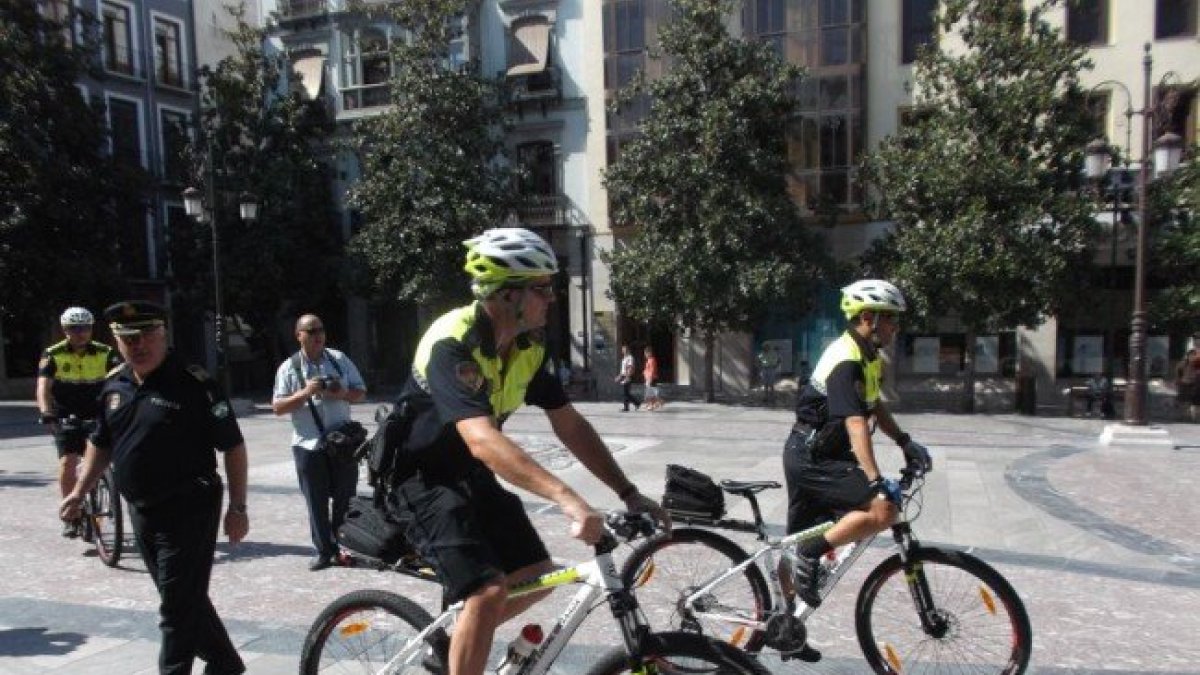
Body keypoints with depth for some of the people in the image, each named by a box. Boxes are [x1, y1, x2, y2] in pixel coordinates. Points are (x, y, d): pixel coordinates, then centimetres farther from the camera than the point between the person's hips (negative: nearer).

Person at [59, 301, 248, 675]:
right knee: (185, 598, 18)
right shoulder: (114, 384, 6)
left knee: (178, 606, -1)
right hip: (142, 512, 8)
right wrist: (79, 492, 16)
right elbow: (101, 442, 21)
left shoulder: (194, 383, -16)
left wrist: (238, 508, -15)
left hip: (188, 511, -7)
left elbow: (233, 446, -14)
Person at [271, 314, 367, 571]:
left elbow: (360, 392, 9)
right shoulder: (289, 368, -1)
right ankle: (323, 551, 17)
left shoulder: (339, 359, 5)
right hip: (308, 445, -2)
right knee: (316, 502, 5)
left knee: (345, 498, 8)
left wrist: (344, 393, -13)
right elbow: (277, 406, -4)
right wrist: (305, 393, -18)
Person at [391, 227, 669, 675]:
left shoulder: (529, 347, -6)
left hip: (470, 474, 8)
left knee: (536, 575, 8)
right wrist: (567, 499, -52)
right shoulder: (453, 345, -30)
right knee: (489, 591, -20)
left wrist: (629, 493, -8)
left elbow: (569, 425, -2)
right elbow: (482, 440, -43)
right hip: (420, 475, -8)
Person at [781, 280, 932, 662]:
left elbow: (874, 407, 21)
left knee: (800, 546, 16)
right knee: (883, 509, -24)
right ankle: (811, 554, -9)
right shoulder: (845, 360, -21)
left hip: (820, 456, 10)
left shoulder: (868, 357, 11)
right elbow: (856, 423, -31)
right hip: (811, 458, -10)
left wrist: (906, 443, 8)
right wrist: (877, 481, -39)